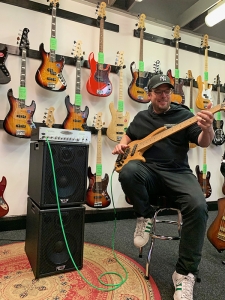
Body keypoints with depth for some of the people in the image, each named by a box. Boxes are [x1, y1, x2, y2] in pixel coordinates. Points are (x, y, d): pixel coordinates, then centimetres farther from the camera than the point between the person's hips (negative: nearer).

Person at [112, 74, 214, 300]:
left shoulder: (183, 115, 5)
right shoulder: (141, 117, 15)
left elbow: (203, 142, -4)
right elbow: (129, 135, 30)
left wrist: (207, 129, -27)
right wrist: (122, 144, 7)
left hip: (178, 173, -1)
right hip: (147, 171, 1)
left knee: (198, 206, -30)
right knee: (128, 171, -35)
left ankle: (185, 273, -10)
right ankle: (145, 217, -6)